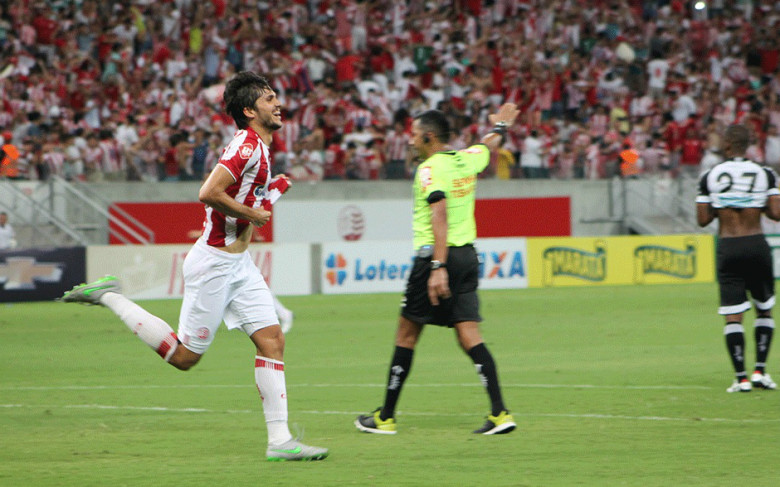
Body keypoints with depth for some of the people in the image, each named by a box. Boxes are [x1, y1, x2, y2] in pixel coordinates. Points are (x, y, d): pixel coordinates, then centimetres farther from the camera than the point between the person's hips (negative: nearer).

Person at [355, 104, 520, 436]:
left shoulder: (430, 169, -12)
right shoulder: (467, 159, 9)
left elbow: (440, 214, -25)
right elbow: (488, 147, 33)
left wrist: (439, 267, -31)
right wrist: (500, 127, 56)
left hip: (434, 256, -7)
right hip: (467, 255, 7)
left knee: (407, 334, 4)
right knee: (469, 335, 2)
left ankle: (386, 417, 10)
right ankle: (499, 413, -12)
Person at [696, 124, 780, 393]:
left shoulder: (710, 177, 0)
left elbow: (703, 219, 1)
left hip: (728, 248, -1)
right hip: (757, 245, 1)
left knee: (733, 316, 0)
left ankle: (741, 378, -5)